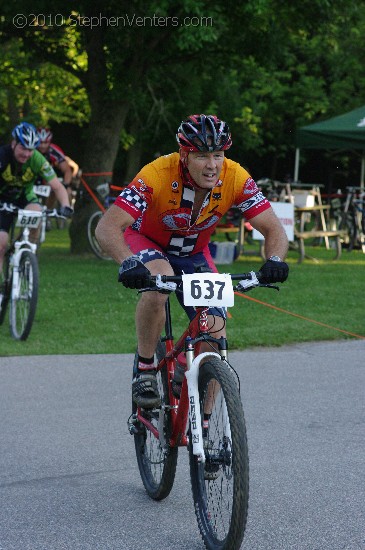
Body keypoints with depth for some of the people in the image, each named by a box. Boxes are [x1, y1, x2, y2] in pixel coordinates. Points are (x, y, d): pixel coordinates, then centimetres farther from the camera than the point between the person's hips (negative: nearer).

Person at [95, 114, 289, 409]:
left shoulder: (235, 178, -26)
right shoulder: (158, 174, -35)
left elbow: (273, 229, -22)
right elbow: (108, 227, -39)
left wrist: (274, 261, -44)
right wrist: (129, 263, -58)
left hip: (194, 254, 3)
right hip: (146, 242, -3)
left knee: (216, 337, -10)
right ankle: (144, 371, -17)